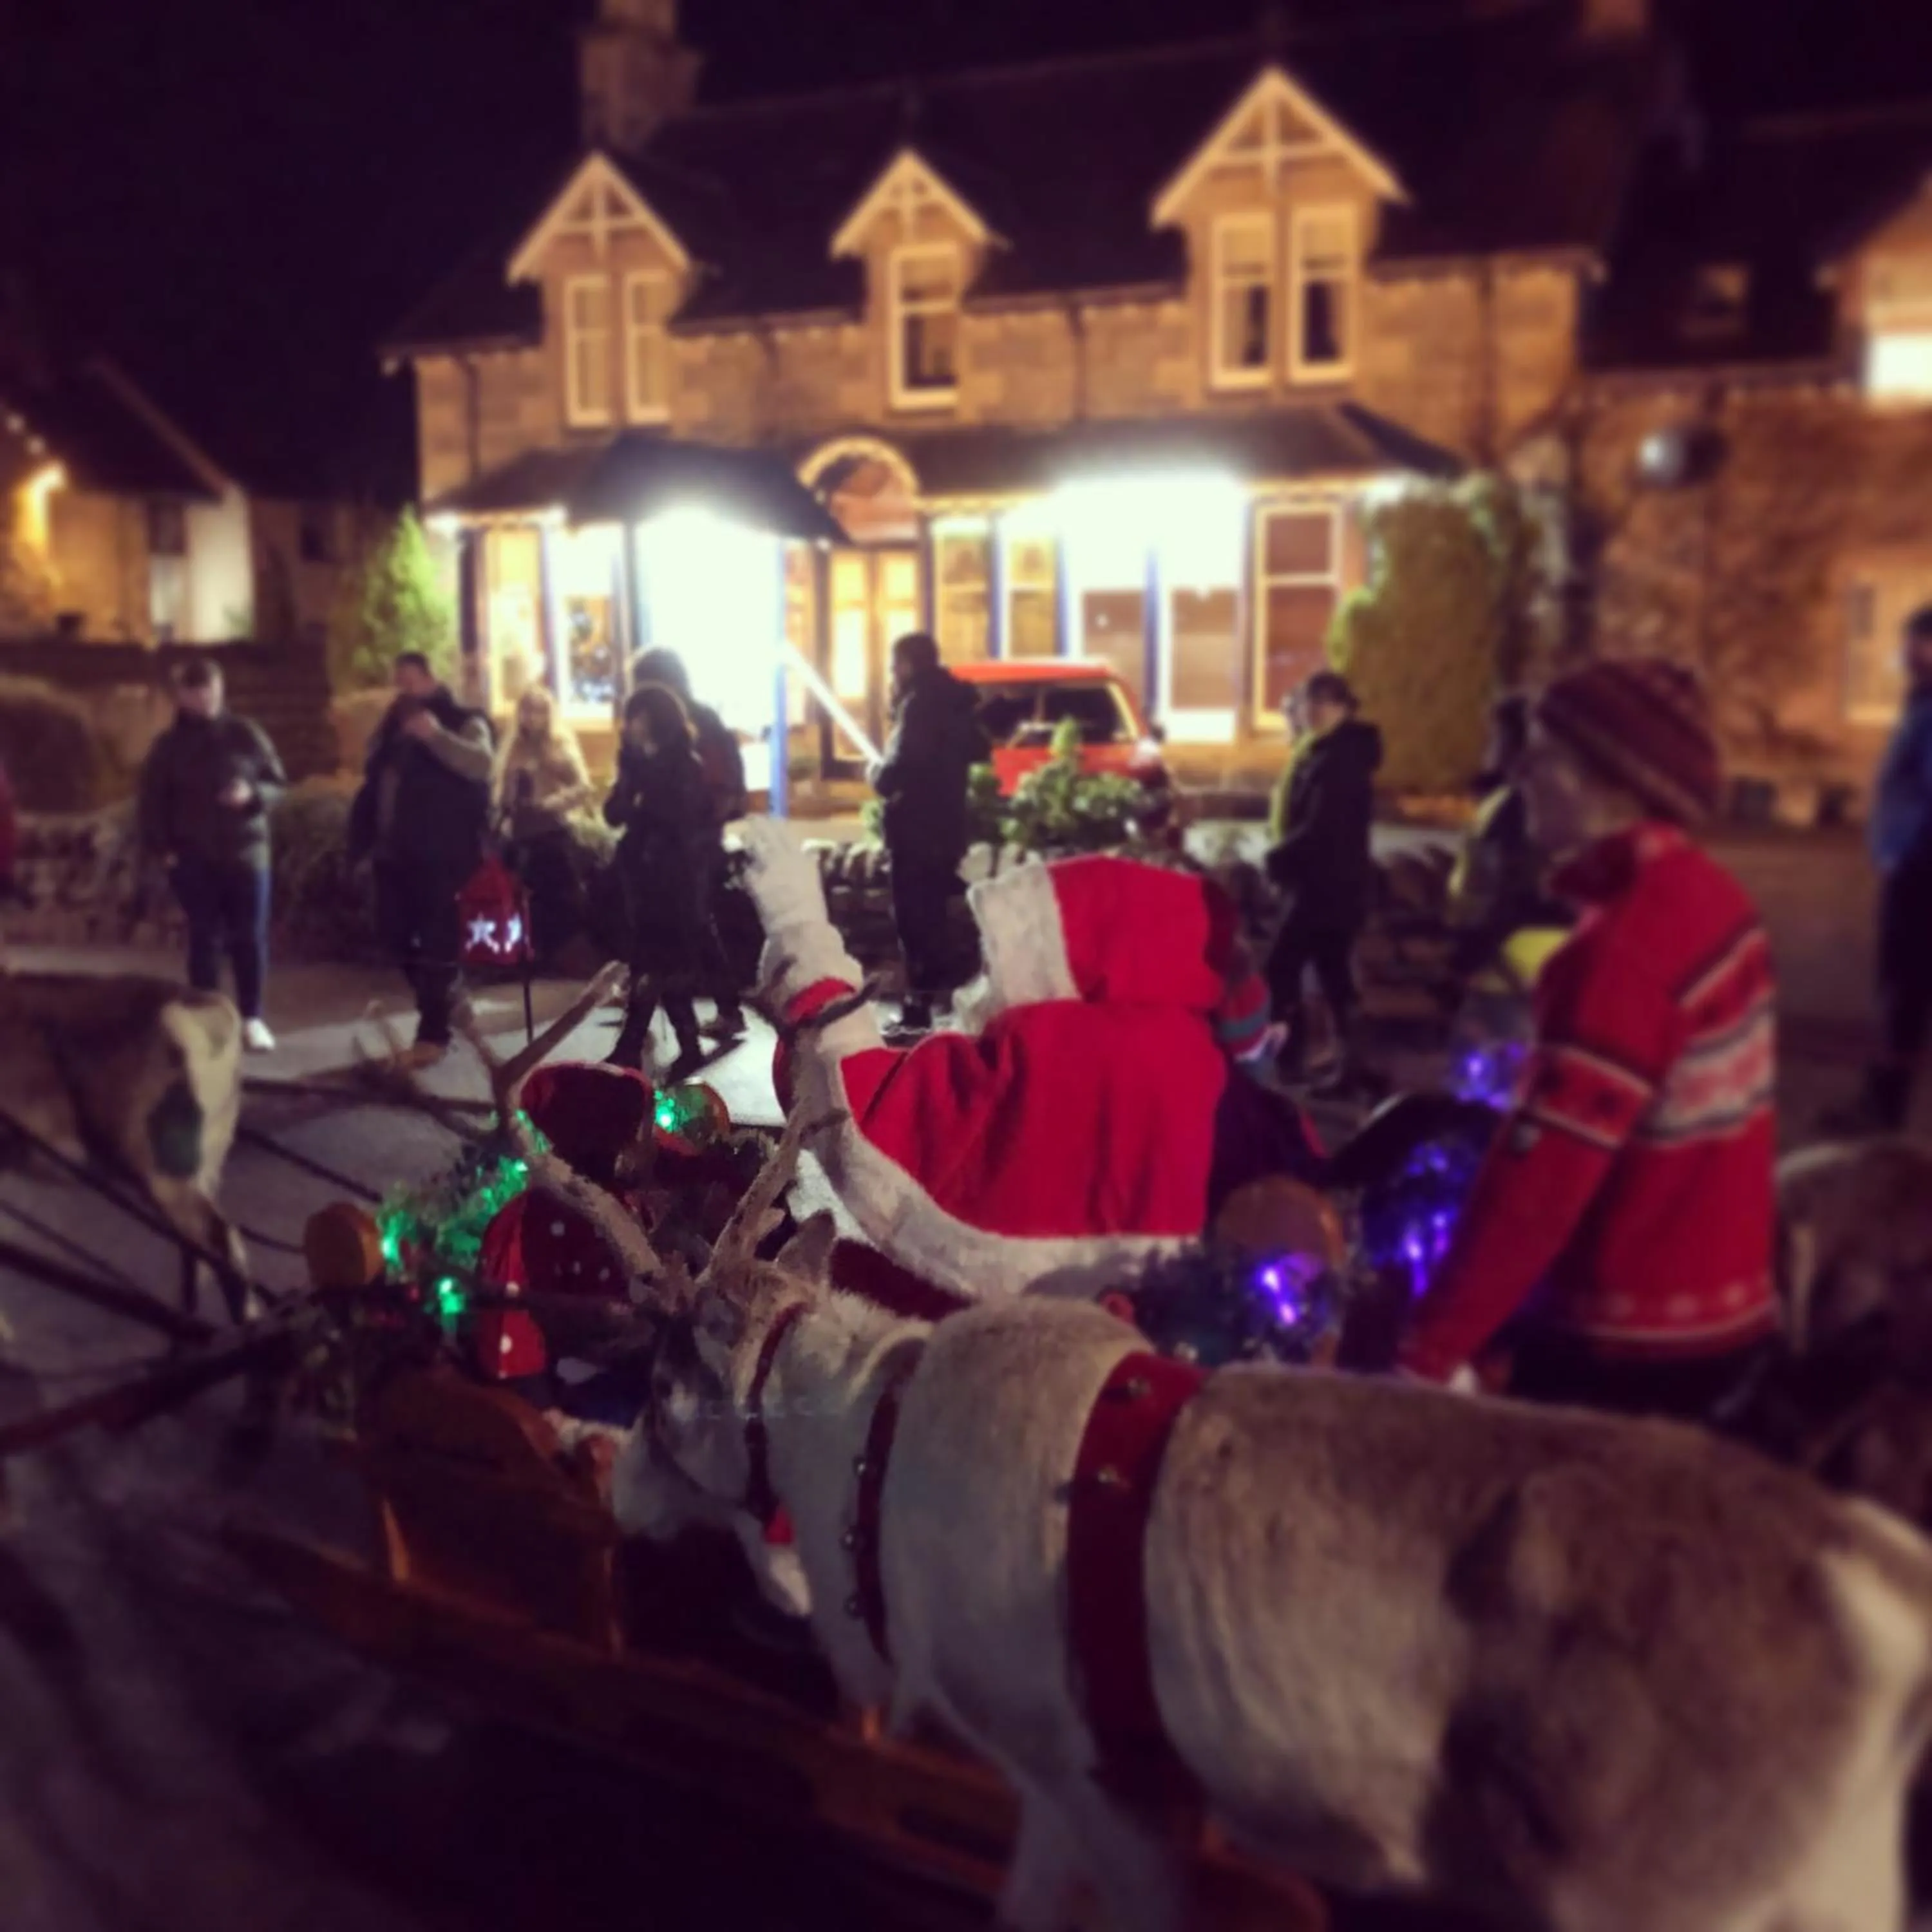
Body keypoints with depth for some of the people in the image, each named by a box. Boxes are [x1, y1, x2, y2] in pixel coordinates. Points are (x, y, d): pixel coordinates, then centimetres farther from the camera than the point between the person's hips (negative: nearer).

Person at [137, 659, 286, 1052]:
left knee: (250, 938, 2)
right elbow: (153, 800, 5)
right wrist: (160, 847, -6)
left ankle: (252, 1019, 12)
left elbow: (278, 785, 5)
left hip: (246, 853, 0)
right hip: (194, 859, 0)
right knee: (204, 939, 3)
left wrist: (253, 794, -15)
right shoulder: (168, 745, 3)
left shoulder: (246, 734, 2)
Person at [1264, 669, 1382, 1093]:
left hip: (1326, 883, -10)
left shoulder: (1339, 759, -17)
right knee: (1333, 971, 13)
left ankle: (1291, 1054, -3)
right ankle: (1352, 1062, 17)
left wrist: (1279, 857, -13)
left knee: (1281, 966, -8)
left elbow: (1322, 828, -24)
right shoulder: (1324, 753, 15)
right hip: (1333, 881, 10)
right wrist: (1286, 853, 5)